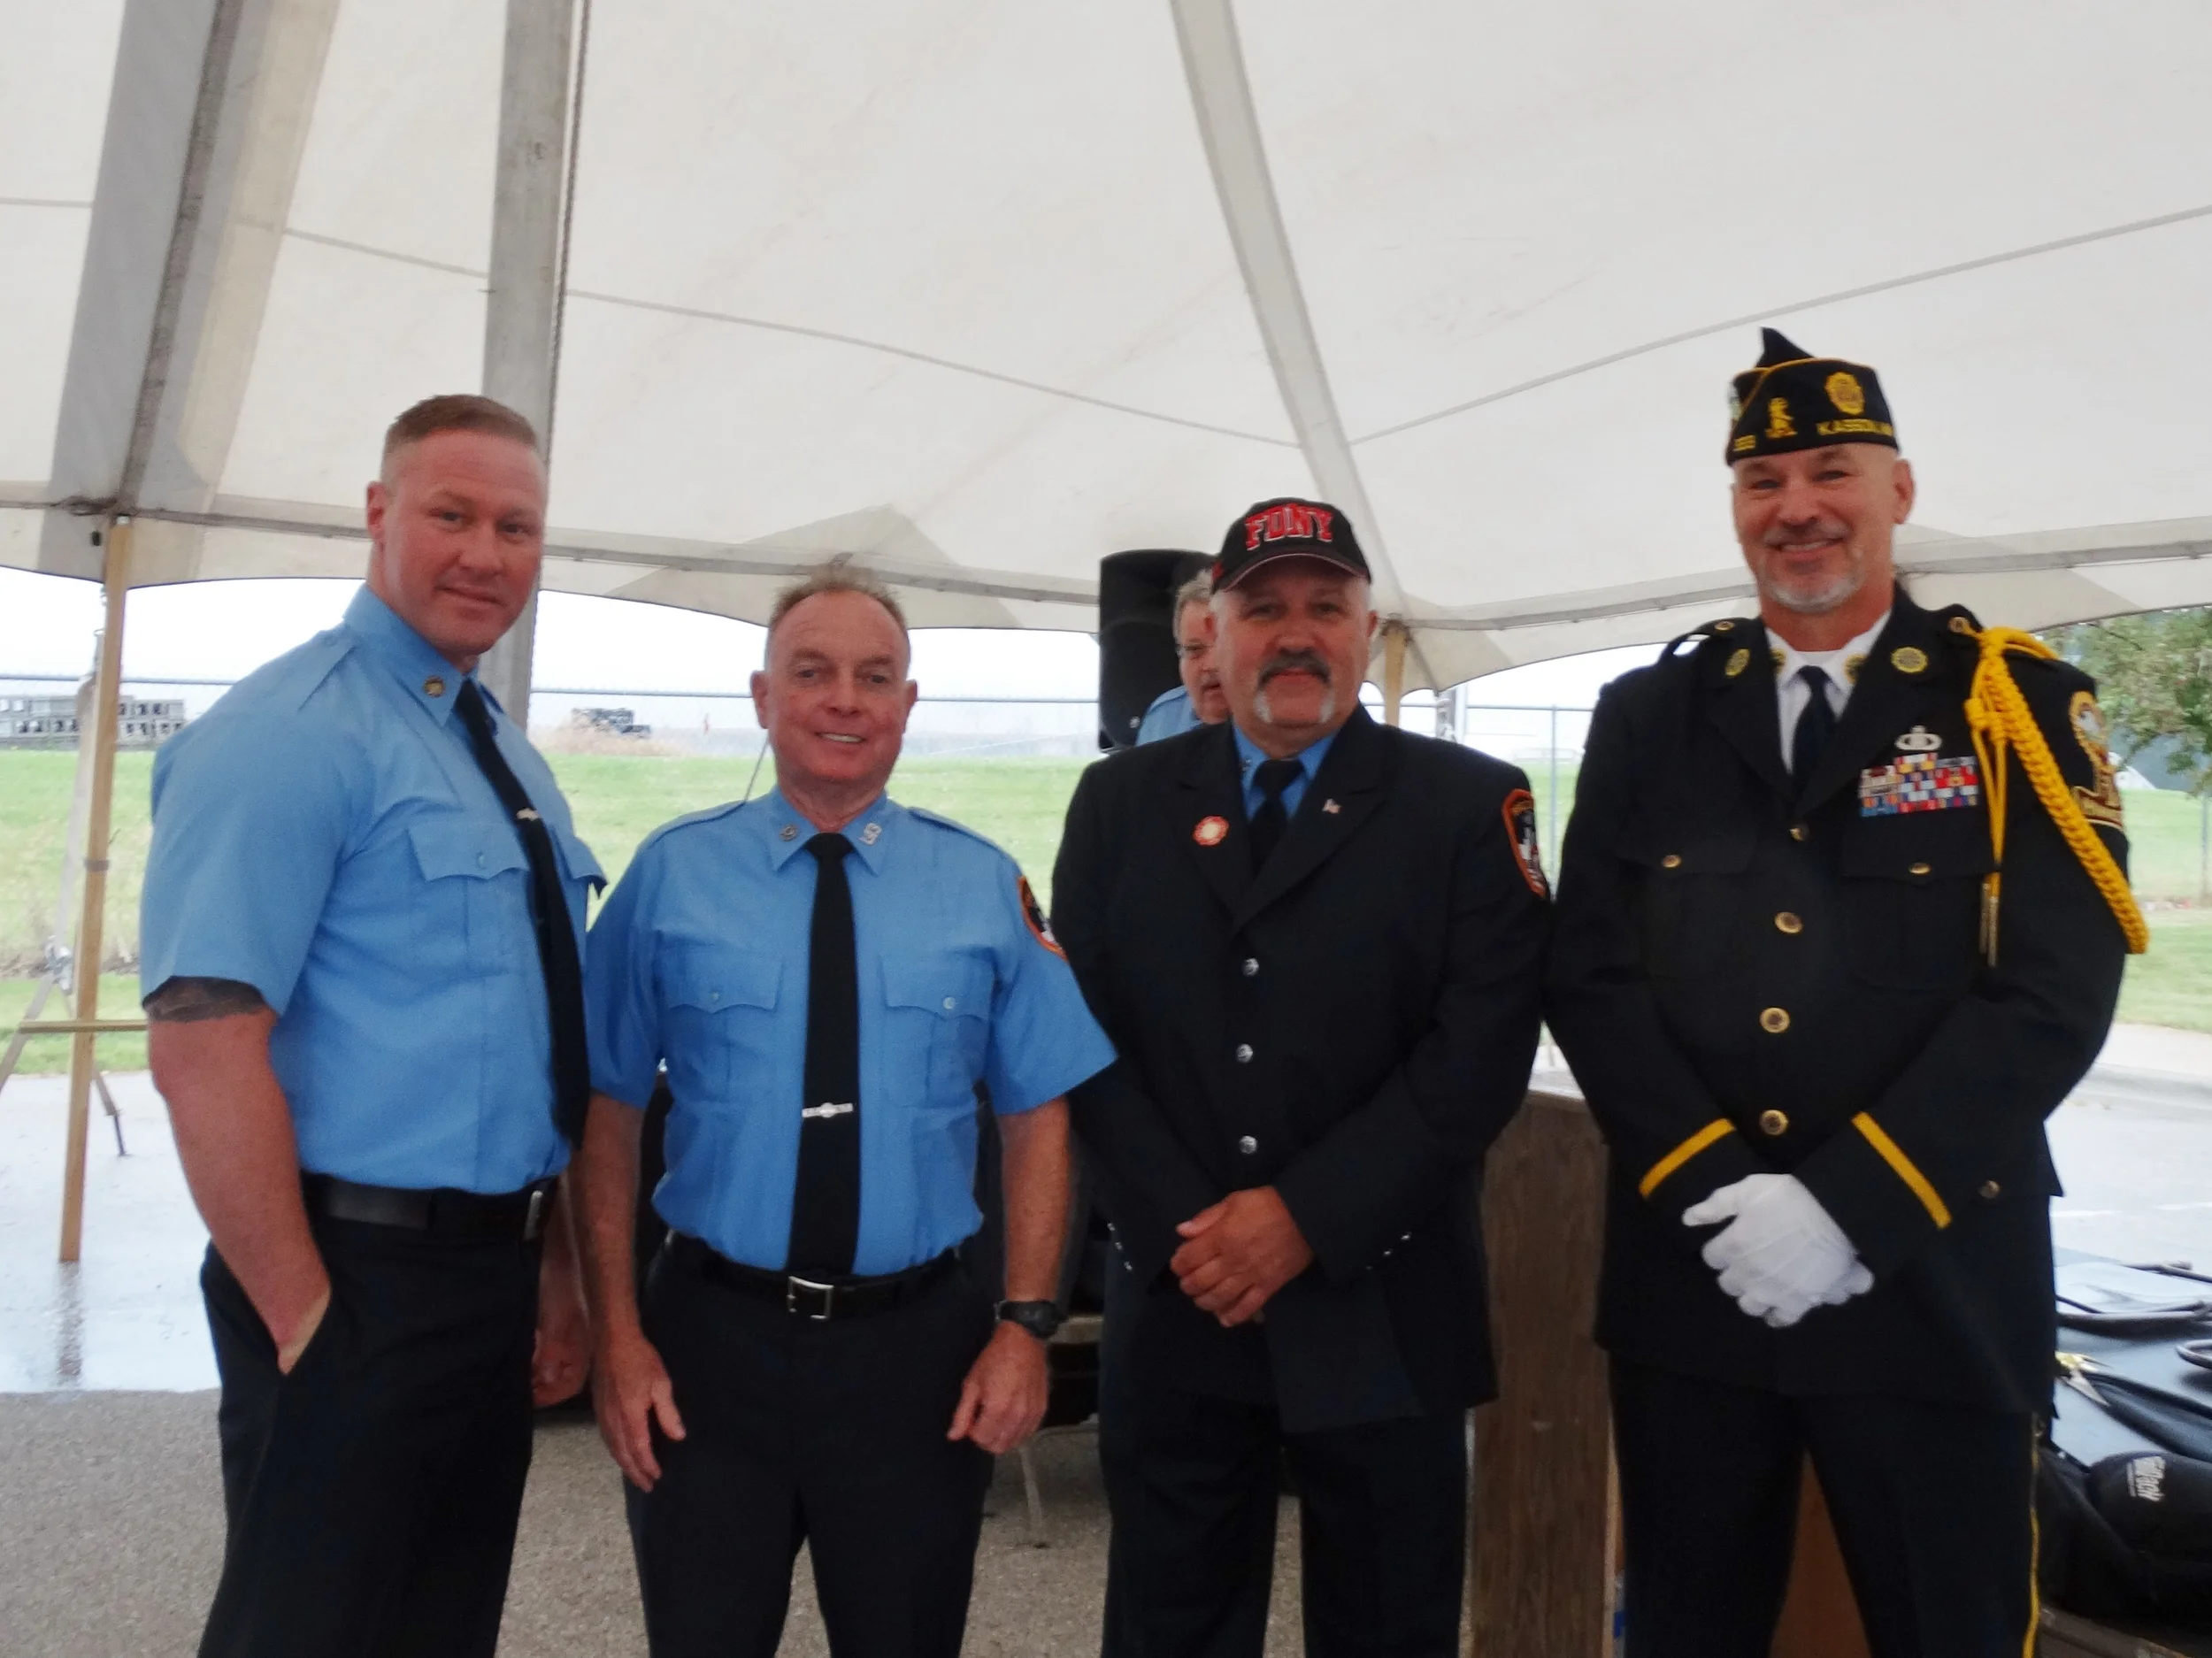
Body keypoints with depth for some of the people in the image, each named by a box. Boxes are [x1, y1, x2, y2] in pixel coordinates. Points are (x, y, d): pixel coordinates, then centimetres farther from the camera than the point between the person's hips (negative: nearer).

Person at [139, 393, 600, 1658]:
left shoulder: (514, 760, 12)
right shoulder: (289, 735, -14)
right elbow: (203, 1052, -21)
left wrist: (555, 1271, 13)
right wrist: (307, 1323, -19)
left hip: (496, 1275, 8)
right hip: (360, 1280, -8)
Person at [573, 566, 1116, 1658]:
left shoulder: (986, 886, -1)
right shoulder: (672, 873, -3)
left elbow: (1037, 1114, 1)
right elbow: (609, 1111, -2)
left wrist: (1026, 1324, -6)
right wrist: (618, 1332, -6)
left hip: (920, 1343, 1)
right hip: (709, 1337, 0)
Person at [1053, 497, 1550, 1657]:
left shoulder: (1470, 805, -1)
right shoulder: (1120, 802, 6)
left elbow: (1483, 1043, -10)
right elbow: (1084, 1029, 1)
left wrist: (1309, 1216, -15)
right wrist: (1178, 1226, -10)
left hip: (1381, 1306, -1)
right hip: (1176, 1295, 2)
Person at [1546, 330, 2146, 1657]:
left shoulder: (2019, 706, 0)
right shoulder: (1648, 717, 6)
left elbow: (2053, 996, -10)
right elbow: (1589, 976, 0)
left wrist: (1848, 1208, -17)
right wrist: (1709, 1187, -12)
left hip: (1935, 1288, -2)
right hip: (1690, 1272, 2)